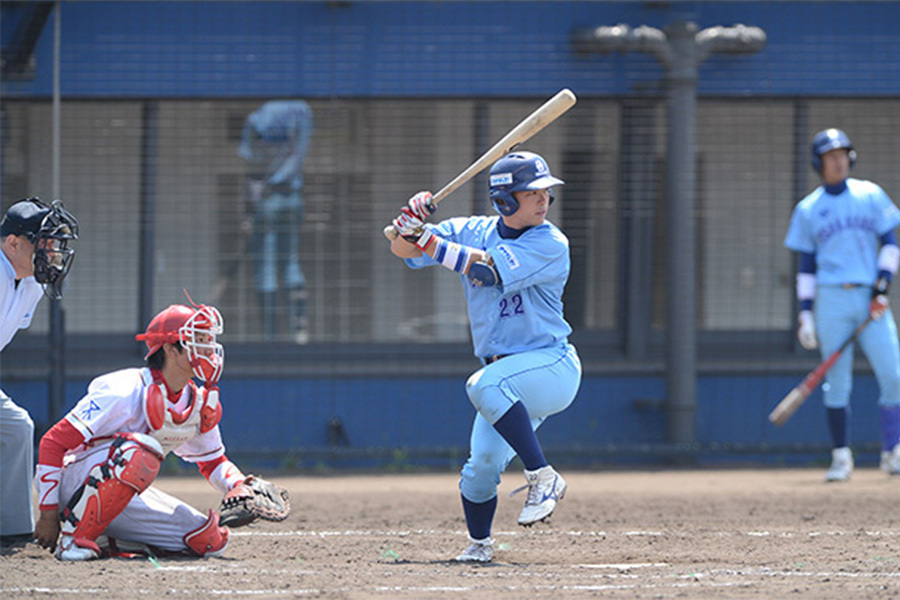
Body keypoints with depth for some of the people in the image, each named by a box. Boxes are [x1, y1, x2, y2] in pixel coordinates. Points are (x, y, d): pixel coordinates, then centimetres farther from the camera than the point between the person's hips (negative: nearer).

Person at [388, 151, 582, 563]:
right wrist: (411, 221, -18)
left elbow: (487, 270, -25)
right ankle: (479, 544, 20)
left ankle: (543, 478, -26)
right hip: (506, 377, 5)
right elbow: (402, 248, 4)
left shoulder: (550, 244, -13)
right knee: (482, 464, -7)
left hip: (553, 365, -5)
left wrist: (426, 240, -24)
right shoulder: (471, 232, 5)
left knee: (485, 385, -33)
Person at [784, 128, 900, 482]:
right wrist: (805, 313, 3)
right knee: (837, 383, -3)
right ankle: (841, 457, 3)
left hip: (871, 298, 1)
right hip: (831, 300, 0)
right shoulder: (808, 209, 9)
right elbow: (806, 265, 10)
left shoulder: (870, 196, 9)